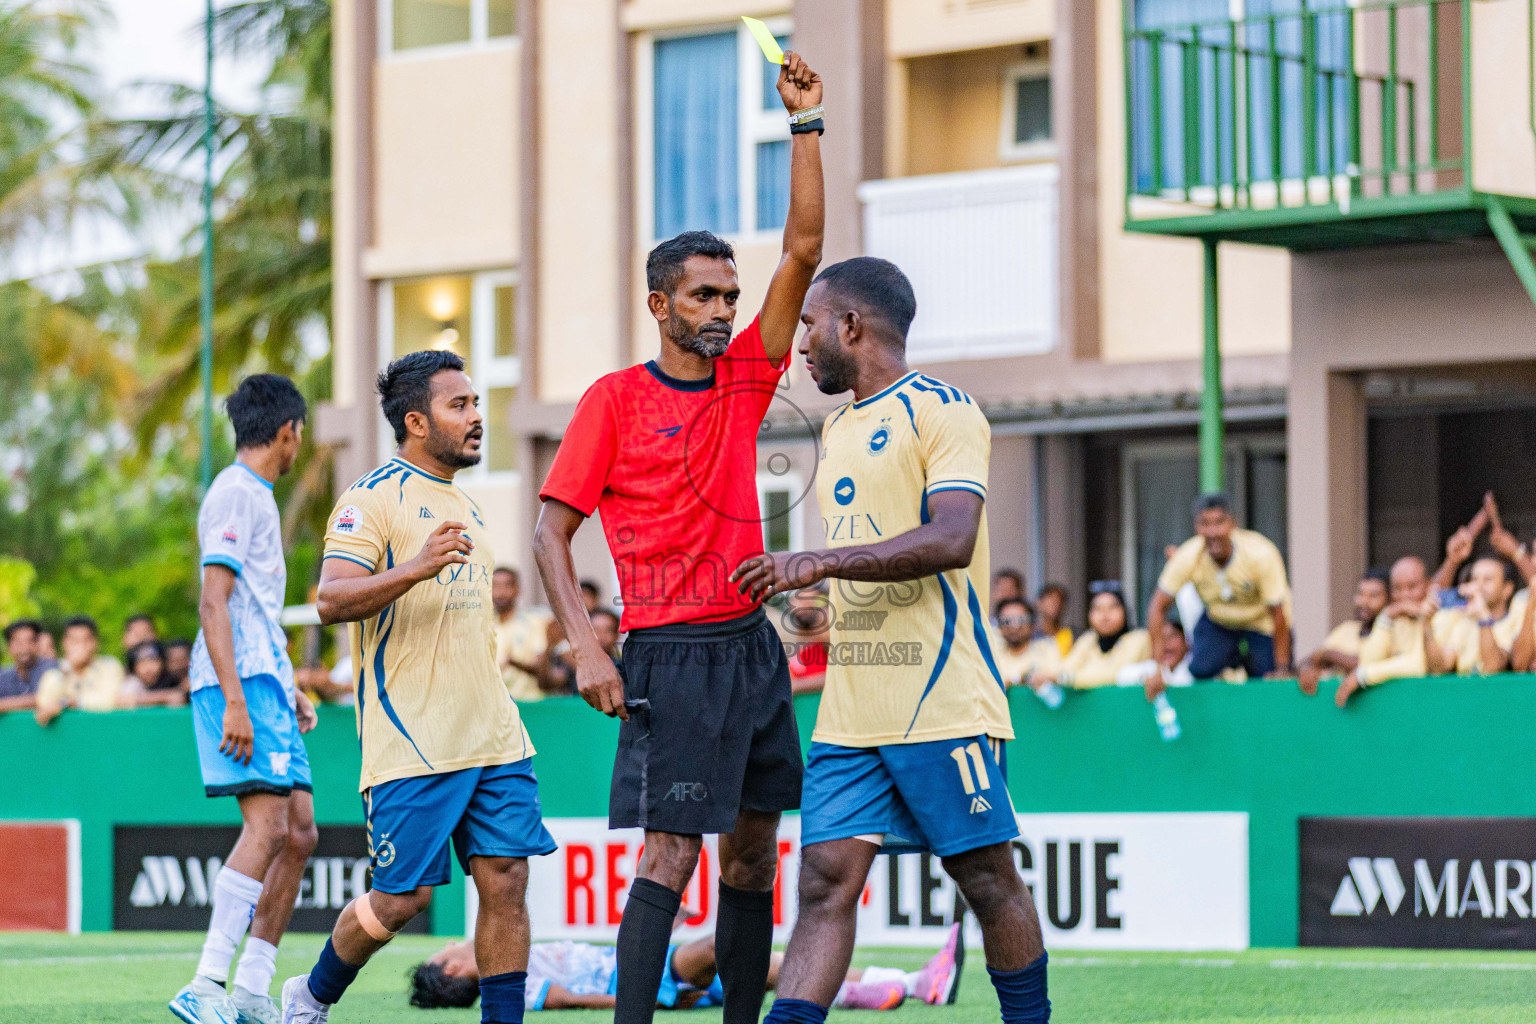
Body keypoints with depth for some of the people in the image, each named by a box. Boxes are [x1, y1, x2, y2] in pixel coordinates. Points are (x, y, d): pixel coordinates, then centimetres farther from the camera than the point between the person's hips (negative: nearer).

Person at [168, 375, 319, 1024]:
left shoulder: (256, 497, 23)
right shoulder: (235, 494, -7)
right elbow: (212, 605, -16)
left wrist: (288, 692, 29)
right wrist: (234, 701, -23)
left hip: (265, 684, 10)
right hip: (241, 682, -10)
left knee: (299, 833, 6)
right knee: (267, 826, -19)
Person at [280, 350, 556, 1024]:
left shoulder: (464, 507, 20)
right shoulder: (375, 500, -6)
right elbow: (330, 601, -19)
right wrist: (415, 568, -33)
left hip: (492, 736, 7)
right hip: (411, 743, -7)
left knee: (505, 880, -4)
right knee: (402, 899, -3)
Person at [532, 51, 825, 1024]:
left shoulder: (745, 379, 10)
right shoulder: (616, 399, -3)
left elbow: (804, 250, 5)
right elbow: (552, 532, -4)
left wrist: (806, 122, -1)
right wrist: (585, 645, -15)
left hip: (753, 644, 6)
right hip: (672, 653, -6)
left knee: (754, 850, 8)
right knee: (671, 852, -11)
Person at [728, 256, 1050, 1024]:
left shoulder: (941, 410, -6)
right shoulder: (837, 429, 20)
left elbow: (951, 539, -20)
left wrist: (820, 563, -21)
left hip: (943, 700, -7)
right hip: (850, 709, 7)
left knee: (987, 878, 1)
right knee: (826, 880, -3)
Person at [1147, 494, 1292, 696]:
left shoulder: (1260, 555, -32)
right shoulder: (1187, 557, -25)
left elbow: (1278, 616, -24)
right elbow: (1158, 607, -18)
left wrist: (1282, 670, -23)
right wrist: (1157, 668, -25)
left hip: (1262, 621, -2)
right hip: (1217, 622, 2)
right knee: (1201, 670, -23)